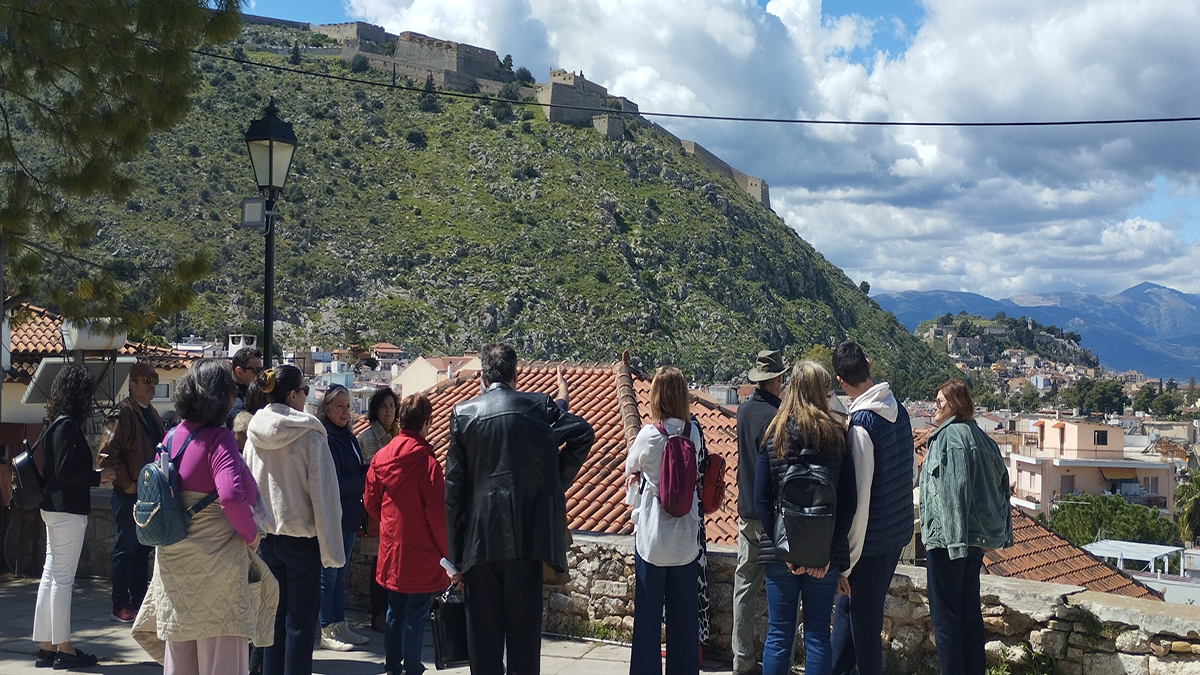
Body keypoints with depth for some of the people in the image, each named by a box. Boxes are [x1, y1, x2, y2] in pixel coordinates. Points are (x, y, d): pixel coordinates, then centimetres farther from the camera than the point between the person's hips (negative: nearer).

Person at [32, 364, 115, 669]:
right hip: (68, 510, -10)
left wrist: (93, 475, 12)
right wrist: (98, 477, -8)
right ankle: (63, 648, 5)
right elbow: (65, 472, -21)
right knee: (63, 579, -3)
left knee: (51, 576, 11)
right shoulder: (68, 424, -17)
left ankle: (46, 646, 17)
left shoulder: (54, 422, 12)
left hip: (54, 509, 10)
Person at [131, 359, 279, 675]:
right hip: (216, 560, -7)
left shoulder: (173, 436, 6)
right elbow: (231, 496, -29)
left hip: (174, 562, 7)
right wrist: (251, 534, -14)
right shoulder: (218, 438, -16)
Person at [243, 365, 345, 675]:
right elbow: (323, 493, -14)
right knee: (300, 621, 3)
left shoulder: (255, 435, 2)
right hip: (302, 535, -5)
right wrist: (331, 549, -8)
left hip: (266, 536, 6)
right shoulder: (309, 435, -15)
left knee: (273, 616, 16)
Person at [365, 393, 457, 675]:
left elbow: (371, 503, 7)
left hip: (391, 551, 6)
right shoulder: (426, 461, -19)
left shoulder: (381, 457, -1)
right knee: (416, 615, 3)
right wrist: (449, 554, -7)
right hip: (421, 555, -6)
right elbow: (437, 514, -17)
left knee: (395, 611, 18)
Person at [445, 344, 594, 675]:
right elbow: (583, 433, -9)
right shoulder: (538, 405, 0)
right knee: (524, 619, 7)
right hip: (526, 532, 0)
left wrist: (455, 548, 4)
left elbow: (454, 483, 0)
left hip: (481, 535, 0)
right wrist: (559, 481, 2)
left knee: (483, 623, 8)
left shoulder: (463, 412, 1)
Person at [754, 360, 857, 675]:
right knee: (818, 634, 9)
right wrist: (830, 553, -7)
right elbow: (848, 502, -6)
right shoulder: (837, 435, -2)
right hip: (824, 553, 0)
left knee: (779, 634, 8)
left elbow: (761, 500, -7)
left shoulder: (774, 433, -1)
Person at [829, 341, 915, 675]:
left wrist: (845, 562, -17)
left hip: (871, 541, -8)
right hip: (899, 531, 8)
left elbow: (858, 497, -22)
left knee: (863, 621, 4)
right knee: (846, 608, 19)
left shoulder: (861, 424, -21)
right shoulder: (898, 409, 4)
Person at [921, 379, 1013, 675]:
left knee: (945, 615, -2)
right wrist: (1003, 533, 21)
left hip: (947, 539, -9)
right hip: (978, 537, 9)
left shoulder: (949, 436, -14)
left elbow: (953, 490, -21)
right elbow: (1001, 484, 17)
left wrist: (954, 538, -23)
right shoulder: (981, 437, 13)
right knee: (970, 611, 14)